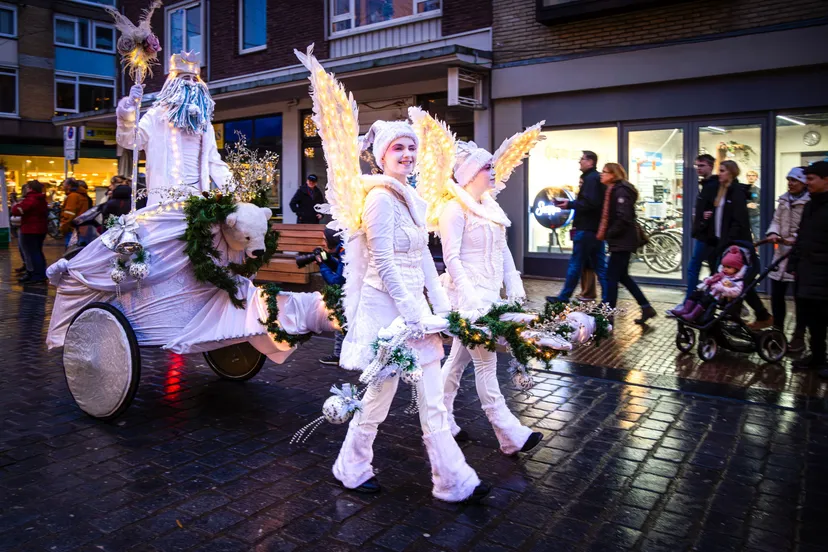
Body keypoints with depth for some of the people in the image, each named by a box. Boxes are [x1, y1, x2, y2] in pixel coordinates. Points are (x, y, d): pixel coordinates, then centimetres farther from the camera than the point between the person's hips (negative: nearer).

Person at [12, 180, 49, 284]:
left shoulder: (30, 200, -18)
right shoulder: (42, 200, 13)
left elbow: (16, 210, -23)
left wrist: (16, 206, 0)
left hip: (30, 231, -9)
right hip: (40, 230, 9)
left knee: (32, 253, -6)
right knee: (37, 252, 16)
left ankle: (38, 276, -7)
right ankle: (42, 274, 19)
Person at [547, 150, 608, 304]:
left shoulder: (590, 178, -12)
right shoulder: (597, 178, 19)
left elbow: (590, 203, -23)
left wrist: (570, 204, -14)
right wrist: (571, 203, 10)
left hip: (586, 229, -10)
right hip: (596, 228, 10)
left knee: (575, 264, -2)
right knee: (600, 265, 8)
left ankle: (564, 297, 7)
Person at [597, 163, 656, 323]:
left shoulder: (620, 191, -16)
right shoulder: (614, 190, 15)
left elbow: (624, 218, -24)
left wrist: (608, 234, -17)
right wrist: (605, 233, 8)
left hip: (622, 241, -10)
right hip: (621, 240, 10)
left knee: (612, 277, -5)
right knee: (622, 276, 15)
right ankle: (646, 308, 21)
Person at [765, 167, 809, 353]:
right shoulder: (784, 200, 12)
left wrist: (796, 239, -26)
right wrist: (773, 232, -6)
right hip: (782, 251, 6)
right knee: (776, 294, 8)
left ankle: (799, 337, 12)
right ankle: (777, 331, 23)